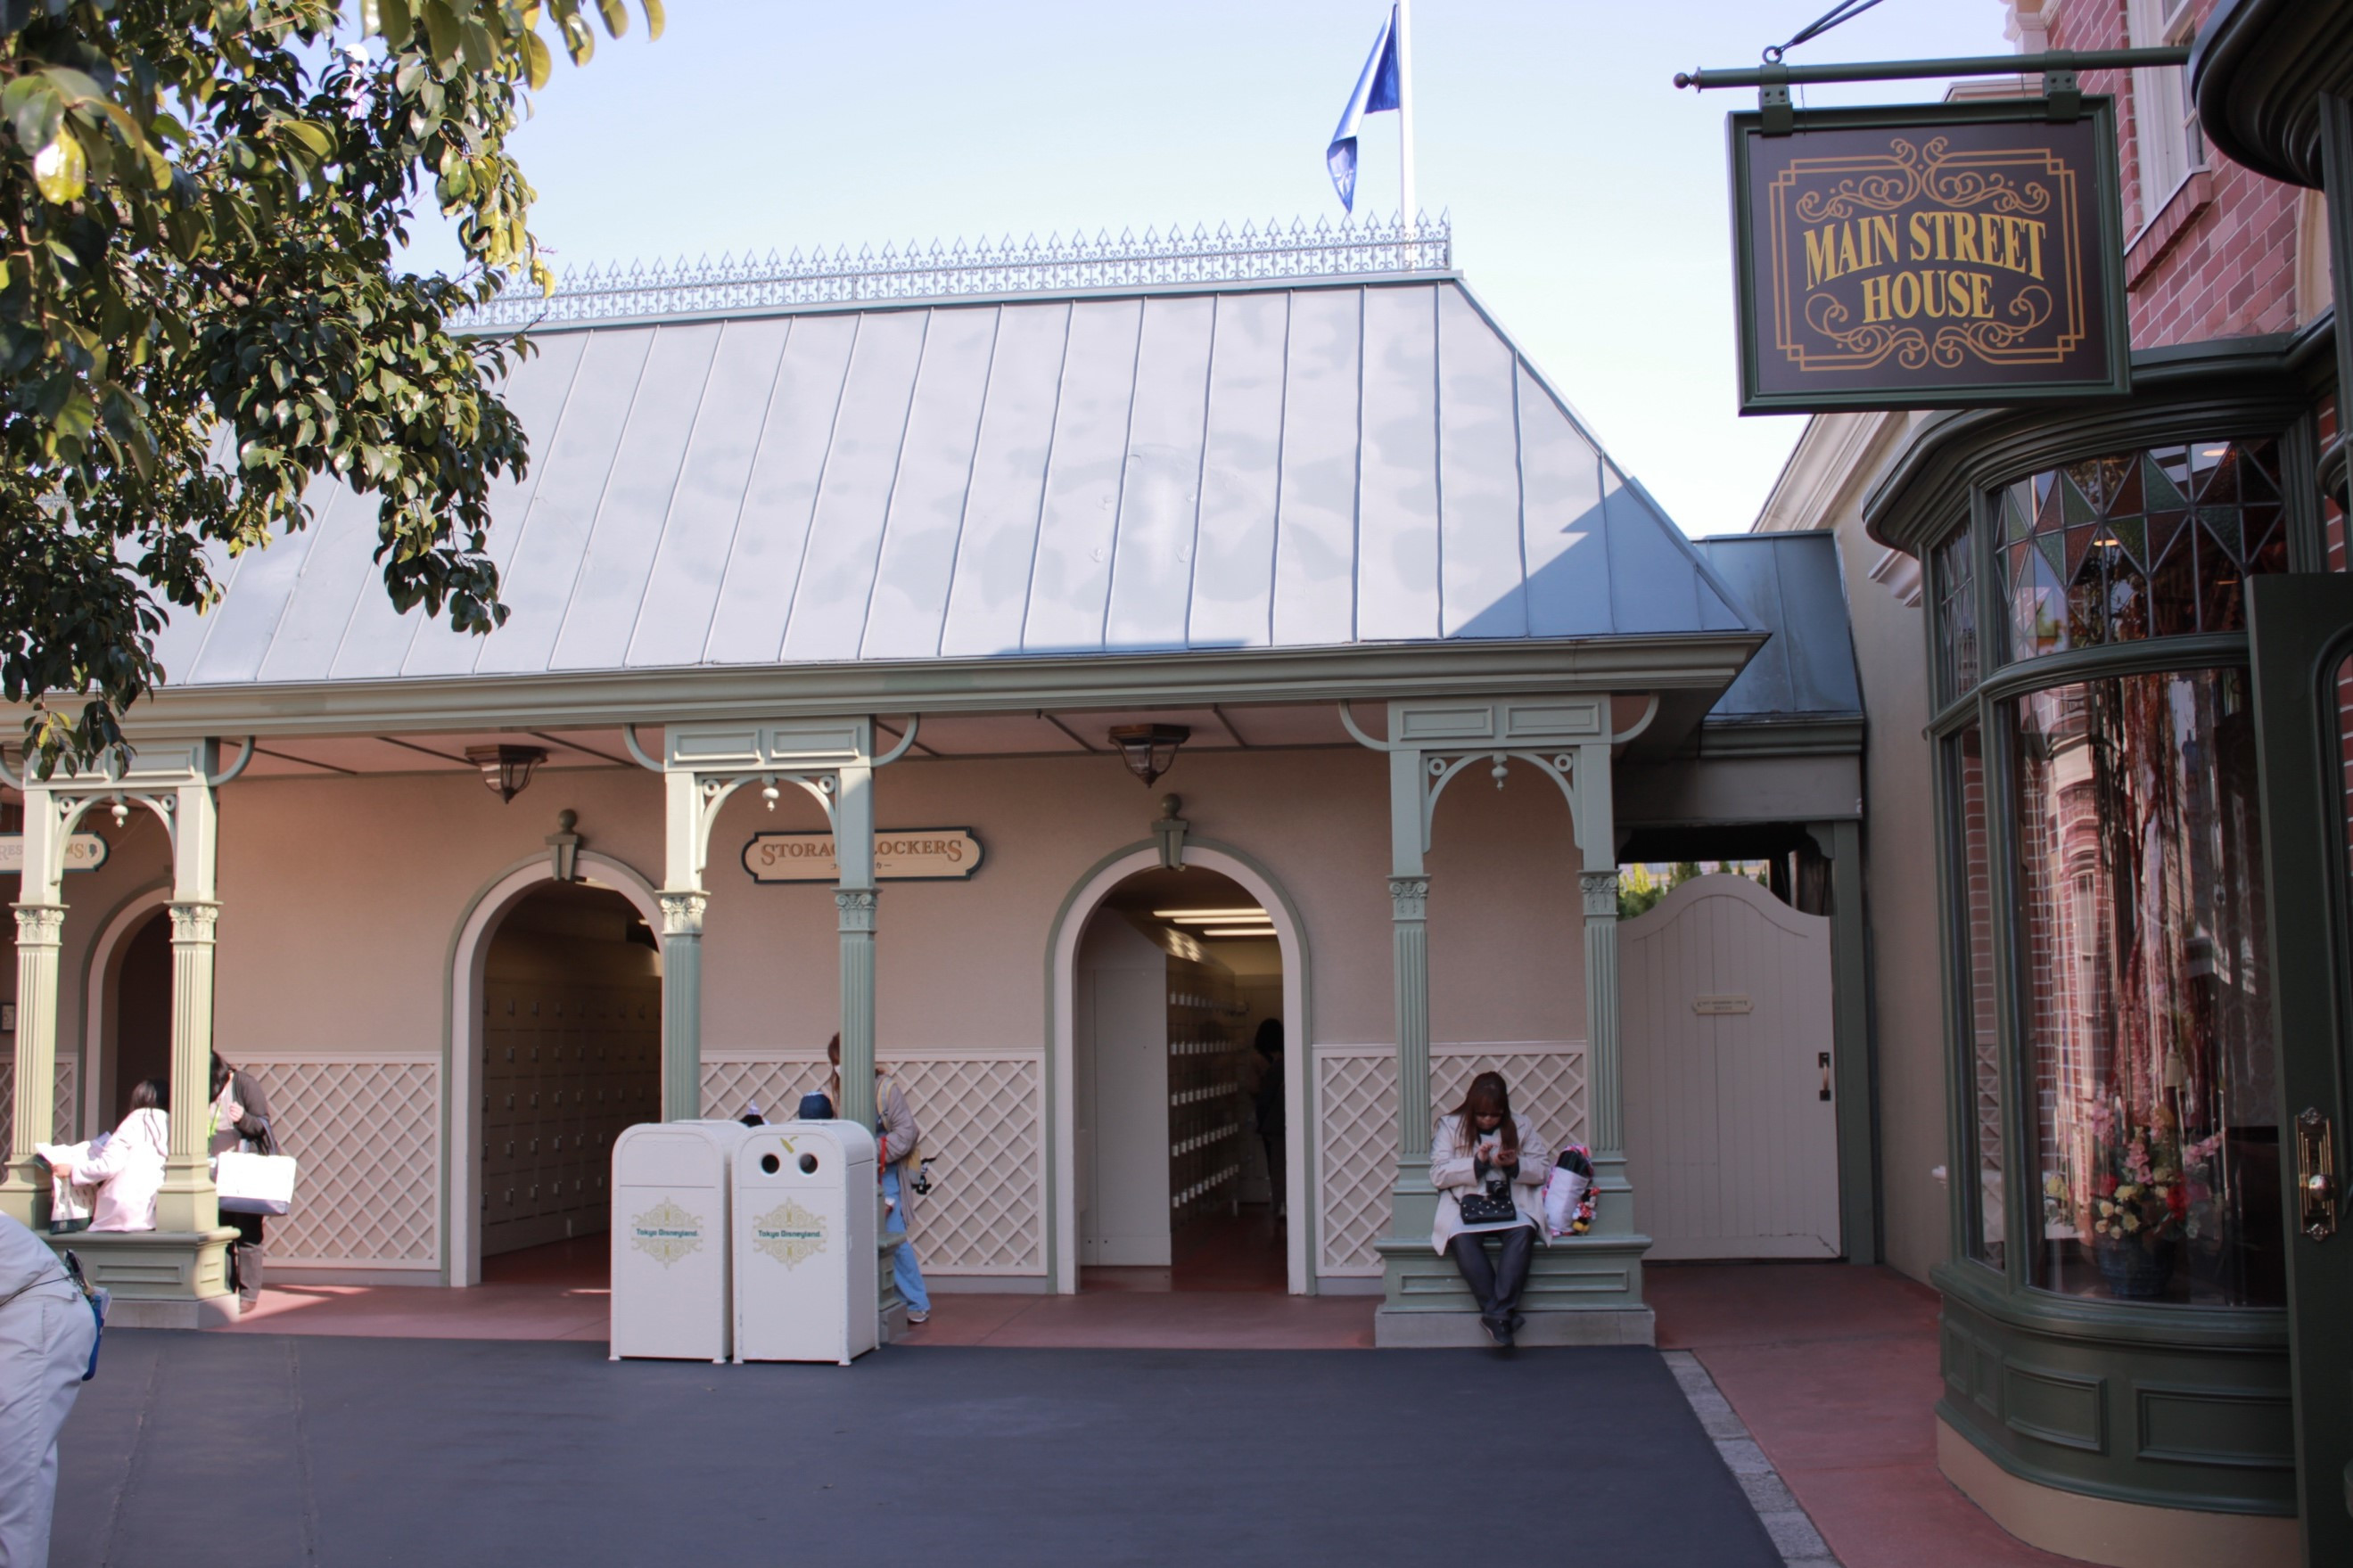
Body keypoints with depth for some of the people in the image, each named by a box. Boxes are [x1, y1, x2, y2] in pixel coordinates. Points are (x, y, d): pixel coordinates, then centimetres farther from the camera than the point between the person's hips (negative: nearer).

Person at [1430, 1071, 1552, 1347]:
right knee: (1462, 1239, -35)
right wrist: (1477, 1162, -12)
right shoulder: (1449, 1126, 8)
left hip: (1511, 1205, 1)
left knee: (1523, 1232, -34)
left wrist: (1515, 1164, -9)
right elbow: (1438, 1175, 0)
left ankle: (1496, 1314, -37)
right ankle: (1504, 1314, -31)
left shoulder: (1520, 1126, 14)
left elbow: (1543, 1170, 11)